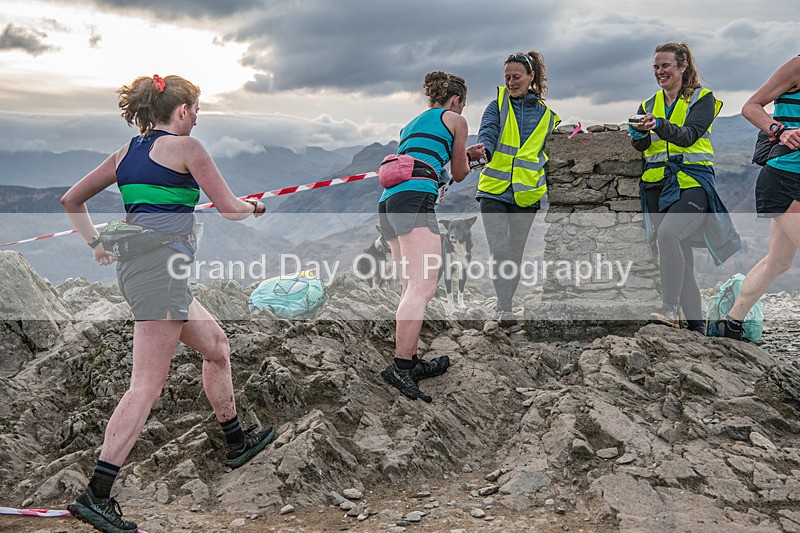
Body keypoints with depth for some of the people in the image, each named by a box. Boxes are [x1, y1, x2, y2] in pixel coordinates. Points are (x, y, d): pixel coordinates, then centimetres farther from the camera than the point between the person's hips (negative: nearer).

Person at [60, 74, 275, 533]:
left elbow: (72, 199, 22)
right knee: (148, 384, -8)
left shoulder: (127, 152, 17)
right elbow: (230, 209, -3)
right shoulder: (184, 146, -4)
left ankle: (237, 443, 34)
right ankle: (96, 495, -7)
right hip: (161, 266, -9)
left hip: (135, 264, 9)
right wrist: (254, 206, 17)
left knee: (216, 344, 21)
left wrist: (96, 243, 21)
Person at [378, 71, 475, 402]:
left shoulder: (412, 123, 34)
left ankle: (411, 363, 12)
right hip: (414, 199, -8)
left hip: (387, 201, 8)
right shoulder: (456, 119, 15)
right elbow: (459, 174, 22)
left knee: (411, 288, 10)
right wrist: (464, 157, 44)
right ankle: (400, 367, -25)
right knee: (423, 287, -16)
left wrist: (464, 153, 48)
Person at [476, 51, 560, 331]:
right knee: (499, 251, -12)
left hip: (526, 193, 2)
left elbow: (547, 154, 18)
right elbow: (487, 132, -14)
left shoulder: (546, 114, 9)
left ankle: (503, 306, 23)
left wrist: (550, 187, 11)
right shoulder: (498, 105, 4)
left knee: (515, 253, 9)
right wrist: (483, 150, -35)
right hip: (494, 190, -2)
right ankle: (505, 310, -6)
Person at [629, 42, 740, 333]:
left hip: (693, 181, -4)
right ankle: (695, 322, 11)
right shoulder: (649, 105, 17)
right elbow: (641, 145, 2)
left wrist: (658, 125, -29)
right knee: (680, 256, 4)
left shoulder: (702, 98, 4)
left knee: (668, 232, -30)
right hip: (657, 185, 5)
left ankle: (669, 308, -27)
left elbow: (689, 135, -12)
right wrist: (639, 132, -20)